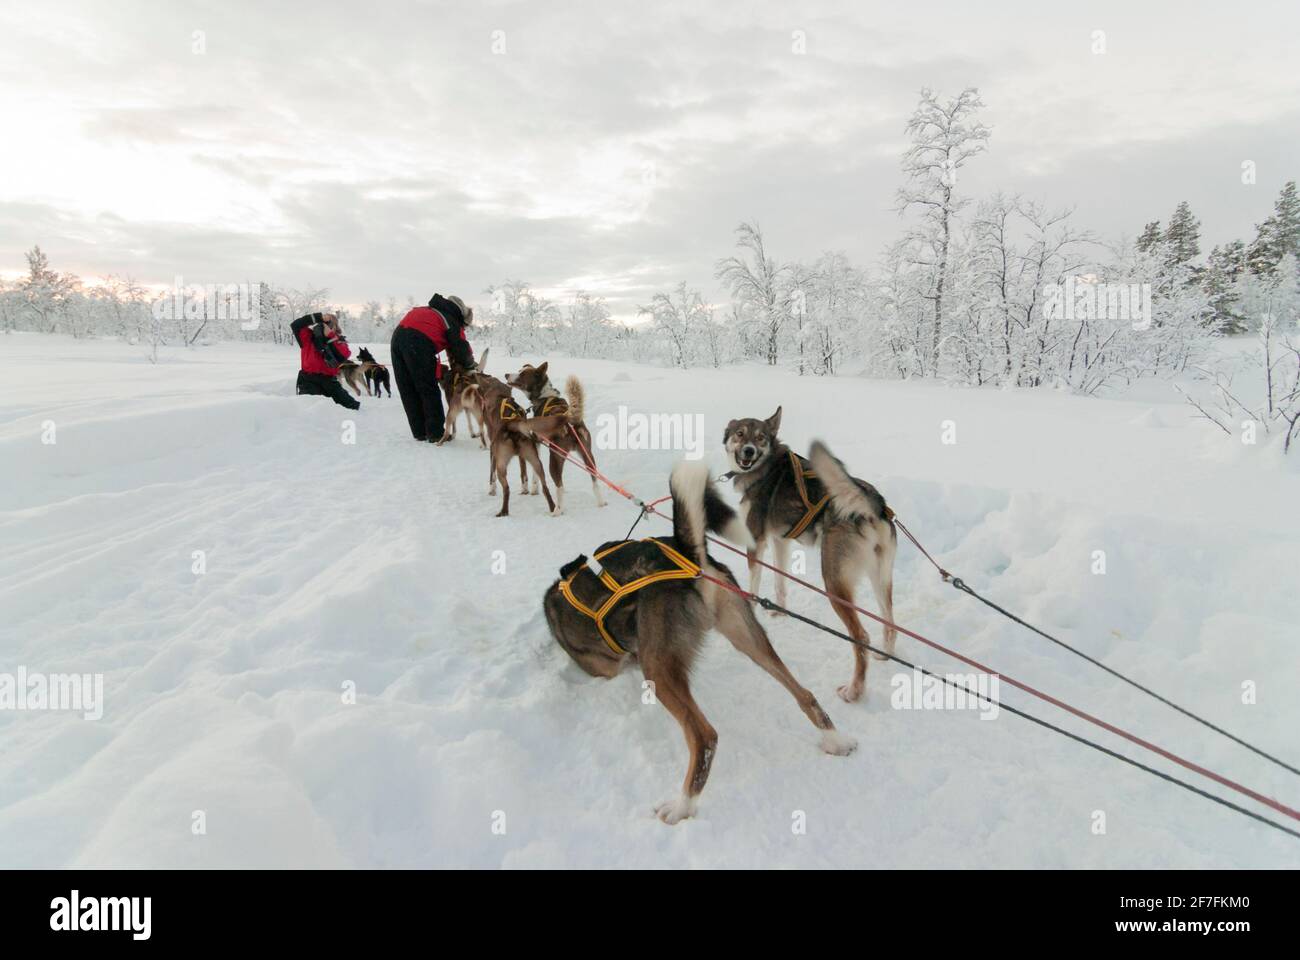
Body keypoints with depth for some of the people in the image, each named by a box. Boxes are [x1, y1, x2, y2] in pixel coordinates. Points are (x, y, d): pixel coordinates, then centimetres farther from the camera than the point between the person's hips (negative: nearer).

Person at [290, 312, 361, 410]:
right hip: (309, 380, -2)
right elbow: (295, 325, -12)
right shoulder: (310, 337, 3)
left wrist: (331, 336, -21)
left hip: (329, 380, 2)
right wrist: (318, 317, -18)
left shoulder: (338, 340, 5)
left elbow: (344, 355, -15)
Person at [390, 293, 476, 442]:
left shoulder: (432, 311, 31)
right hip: (418, 343, -7)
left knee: (408, 391, 13)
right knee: (429, 391, 4)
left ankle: (419, 432, 19)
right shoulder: (452, 321, 10)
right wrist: (470, 365, 23)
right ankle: (436, 433, 7)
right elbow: (460, 347, 5)